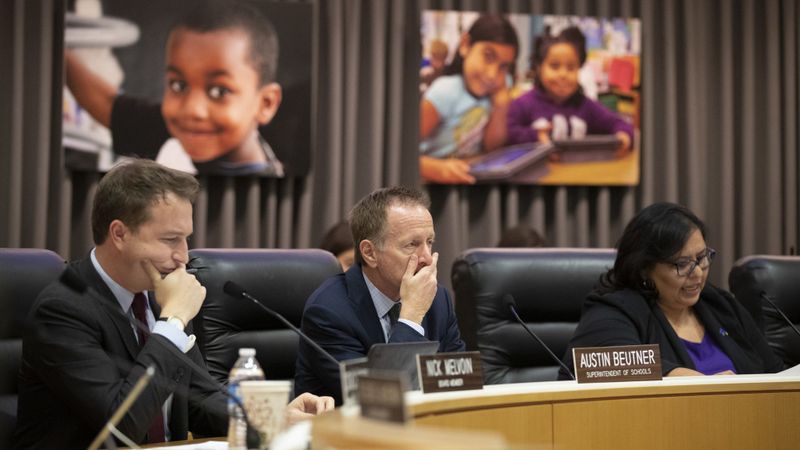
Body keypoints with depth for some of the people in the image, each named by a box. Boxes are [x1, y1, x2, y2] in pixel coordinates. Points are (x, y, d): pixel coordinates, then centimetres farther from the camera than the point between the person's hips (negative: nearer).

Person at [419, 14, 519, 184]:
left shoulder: (499, 85, -3)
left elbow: (492, 146, 4)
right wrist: (437, 169, -42)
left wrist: (501, 107, -12)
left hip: (468, 177, 5)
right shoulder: (445, 92, -19)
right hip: (431, 182, -5)